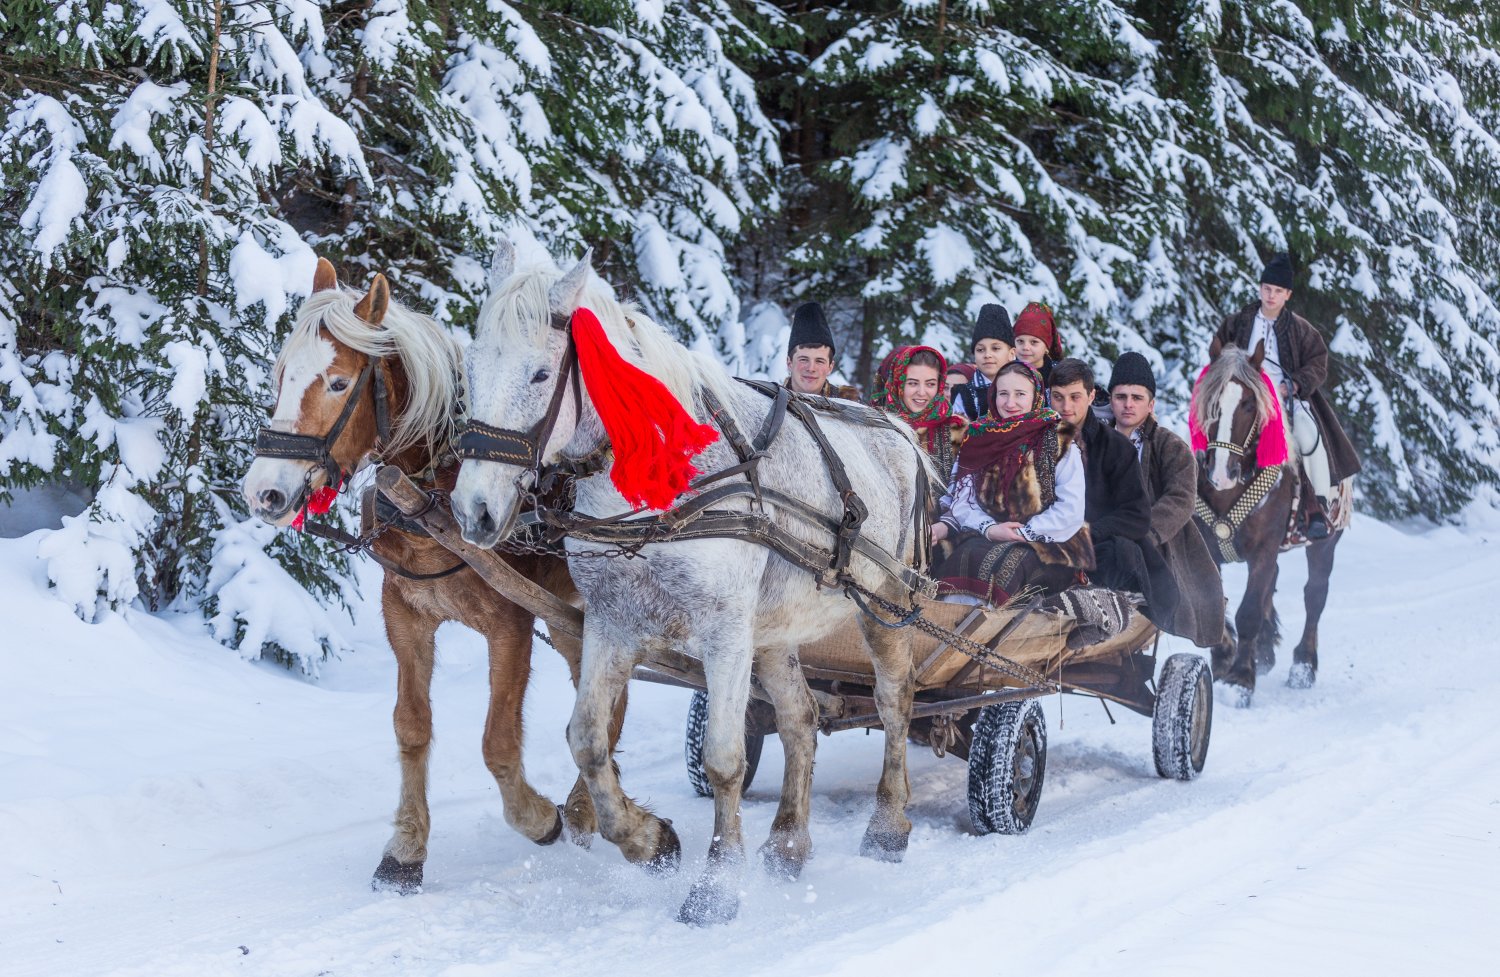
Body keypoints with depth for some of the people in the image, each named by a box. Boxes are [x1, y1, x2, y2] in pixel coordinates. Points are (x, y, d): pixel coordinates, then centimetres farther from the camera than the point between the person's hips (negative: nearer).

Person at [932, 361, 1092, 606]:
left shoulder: (1059, 443, 4)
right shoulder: (978, 440, 14)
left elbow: (1070, 512, -4)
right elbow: (962, 502, 6)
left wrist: (1024, 533, -14)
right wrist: (989, 529, -14)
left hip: (1048, 545, -3)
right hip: (987, 538, 3)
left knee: (1009, 561, -36)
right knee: (967, 554, -31)